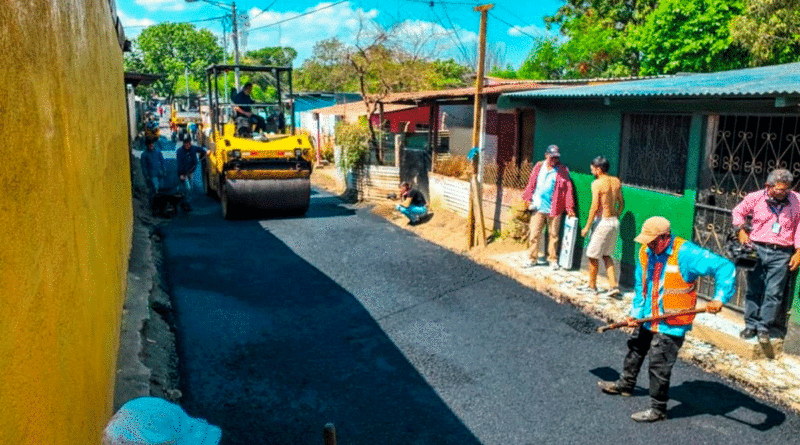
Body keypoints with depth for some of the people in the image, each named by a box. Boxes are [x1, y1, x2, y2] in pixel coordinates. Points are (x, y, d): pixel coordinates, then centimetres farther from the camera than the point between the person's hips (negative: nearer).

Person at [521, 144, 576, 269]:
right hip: (538, 207, 2)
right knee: (534, 234, 3)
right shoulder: (539, 167, 9)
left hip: (554, 209, -1)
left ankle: (552, 259, 20)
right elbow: (531, 183, 14)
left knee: (553, 234, 7)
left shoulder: (563, 170, 2)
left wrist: (569, 208, -3)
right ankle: (533, 258, 14)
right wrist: (528, 199, 7)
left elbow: (568, 189, 1)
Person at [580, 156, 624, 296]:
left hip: (602, 222, -7)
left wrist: (587, 227, -12)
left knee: (593, 255, 8)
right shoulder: (617, 182, 6)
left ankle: (592, 286, 19)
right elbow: (621, 203, 13)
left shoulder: (597, 184, -15)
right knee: (607, 255, 18)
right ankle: (613, 286, 11)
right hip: (614, 222, 7)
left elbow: (594, 207, -18)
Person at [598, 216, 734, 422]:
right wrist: (636, 312, 3)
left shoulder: (686, 253, -23)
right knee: (635, 348, 25)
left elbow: (725, 267, -26)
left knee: (659, 366, -3)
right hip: (648, 318, 8)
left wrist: (719, 298, -36)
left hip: (672, 323, -8)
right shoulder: (645, 252, -2)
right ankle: (625, 384, 48)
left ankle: (658, 409, 14)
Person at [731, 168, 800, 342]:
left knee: (774, 293, 0)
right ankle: (751, 324, 18)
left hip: (781, 254, -1)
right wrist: (742, 230, 6)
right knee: (753, 290, 7)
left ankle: (764, 327, 12)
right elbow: (738, 212, 17)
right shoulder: (756, 198, -1)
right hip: (757, 249, 1)